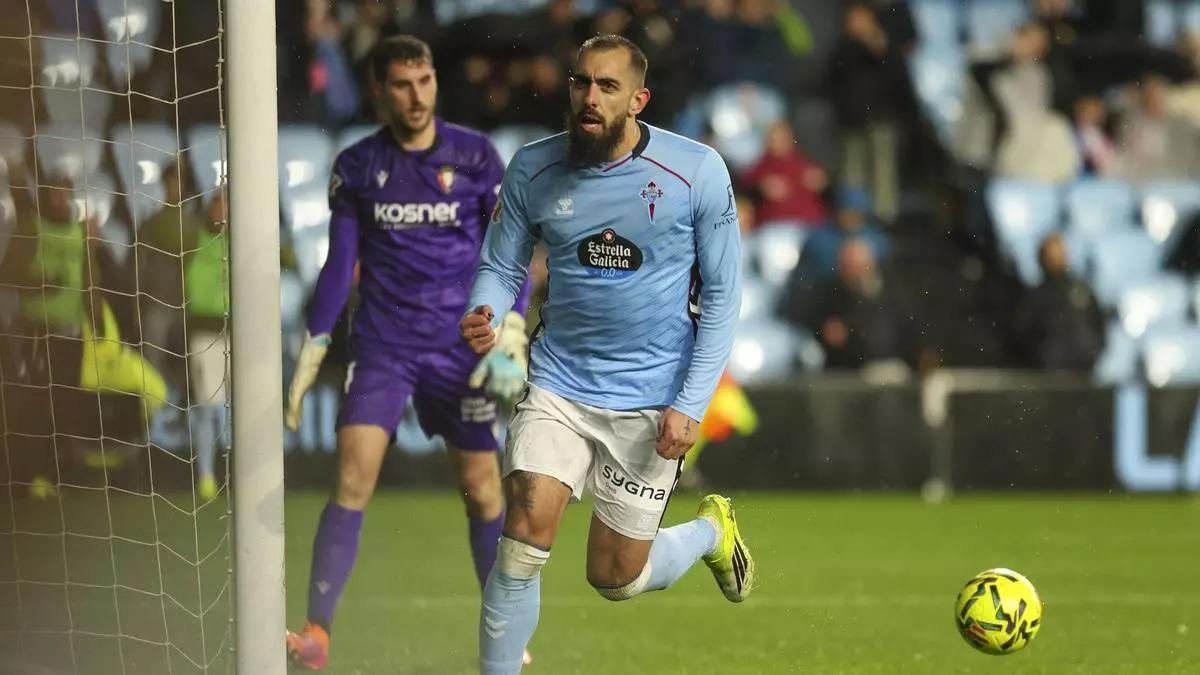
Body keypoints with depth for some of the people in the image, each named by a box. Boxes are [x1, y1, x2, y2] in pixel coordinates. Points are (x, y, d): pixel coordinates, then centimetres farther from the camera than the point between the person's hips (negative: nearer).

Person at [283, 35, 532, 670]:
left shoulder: (476, 156, -1)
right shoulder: (356, 166, 3)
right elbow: (339, 266, 9)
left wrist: (511, 337, -10)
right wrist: (310, 355, 7)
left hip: (460, 349, 0)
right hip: (381, 348, 0)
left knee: (482, 489, 1)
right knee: (353, 478, -14)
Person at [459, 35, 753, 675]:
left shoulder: (697, 171, -10)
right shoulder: (533, 168, -4)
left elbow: (721, 293, -3)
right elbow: (501, 266, 6)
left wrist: (691, 404, -10)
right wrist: (485, 318, -18)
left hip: (651, 399, -1)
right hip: (559, 384, 1)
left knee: (616, 579, 6)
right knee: (525, 536, -19)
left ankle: (712, 528, 38)